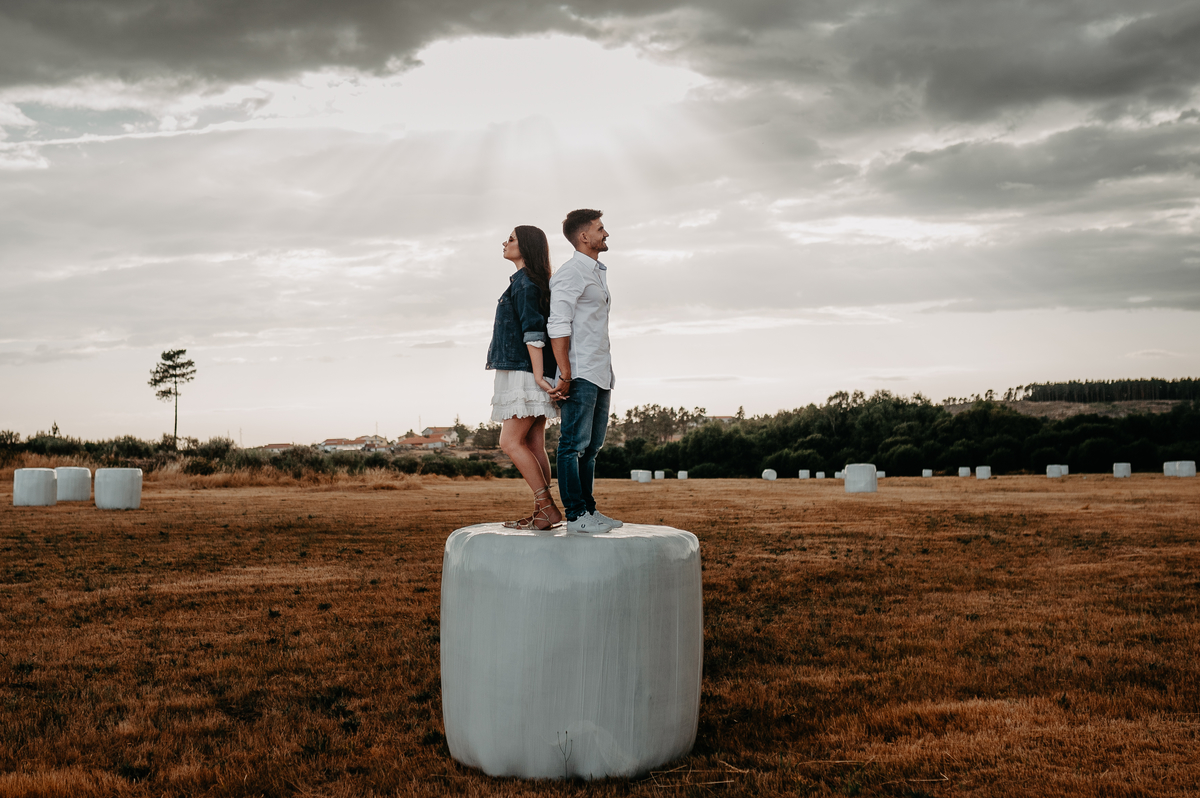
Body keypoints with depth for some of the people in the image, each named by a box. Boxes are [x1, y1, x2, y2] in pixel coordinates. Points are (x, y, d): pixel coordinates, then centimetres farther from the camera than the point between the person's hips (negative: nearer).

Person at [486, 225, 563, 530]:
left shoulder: (524, 283, -12)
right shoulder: (534, 283, 19)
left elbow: (533, 331, -20)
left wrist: (538, 376, -25)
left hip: (525, 372, -10)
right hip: (530, 374, 10)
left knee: (510, 442, -11)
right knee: (533, 445, 6)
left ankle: (548, 508, -12)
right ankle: (542, 513, 5)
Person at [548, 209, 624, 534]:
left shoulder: (597, 273, 21)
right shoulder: (570, 273, -8)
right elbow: (558, 326, -15)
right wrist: (565, 376, -20)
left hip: (600, 373, 9)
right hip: (580, 373, -9)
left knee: (591, 446, 11)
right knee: (574, 444, -7)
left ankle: (588, 510, 16)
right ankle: (575, 515, -5)